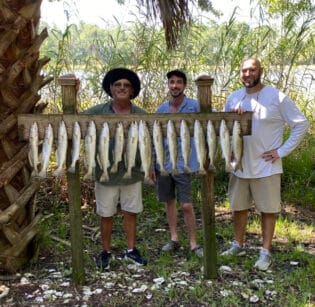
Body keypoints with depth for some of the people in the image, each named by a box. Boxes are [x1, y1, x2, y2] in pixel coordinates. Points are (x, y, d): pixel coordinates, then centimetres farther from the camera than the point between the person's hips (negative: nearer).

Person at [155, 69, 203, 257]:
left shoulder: (194, 106, -6)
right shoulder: (161, 109, 7)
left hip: (183, 163, -4)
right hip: (163, 163, 5)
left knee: (187, 205, -3)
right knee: (169, 201, 14)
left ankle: (193, 243, 12)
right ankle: (174, 239, 28)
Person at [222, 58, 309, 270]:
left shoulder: (277, 97, -10)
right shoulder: (234, 98, 4)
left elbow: (301, 124, -8)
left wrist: (282, 151, -12)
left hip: (266, 167, -4)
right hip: (240, 165, 5)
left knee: (268, 210, 5)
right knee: (239, 207, 16)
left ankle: (266, 252, 18)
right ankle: (238, 245, 32)